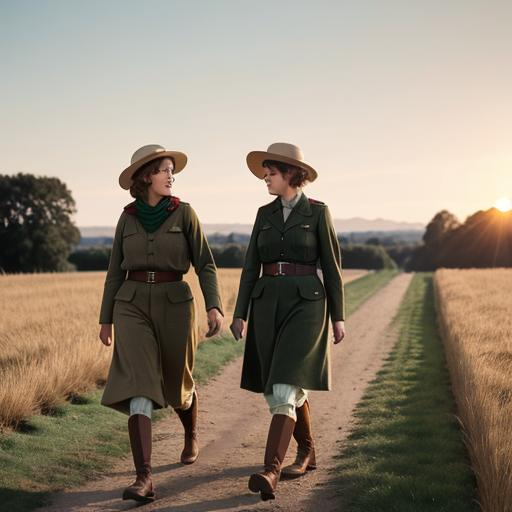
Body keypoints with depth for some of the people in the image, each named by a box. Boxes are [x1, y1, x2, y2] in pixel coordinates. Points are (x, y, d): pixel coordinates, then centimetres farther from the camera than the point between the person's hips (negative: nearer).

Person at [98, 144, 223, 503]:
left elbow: (205, 264, -1)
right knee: (139, 386, -16)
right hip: (133, 307, 1)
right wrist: (106, 320, 13)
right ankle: (144, 478, -21)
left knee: (177, 384, 14)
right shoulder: (127, 219, 7)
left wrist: (215, 306, -14)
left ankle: (191, 434, 48)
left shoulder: (184, 213, 1)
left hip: (174, 305, 0)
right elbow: (116, 272, 12)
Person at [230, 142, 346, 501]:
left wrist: (338, 317, -1)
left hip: (306, 304, -5)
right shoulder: (265, 214, 12)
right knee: (283, 389, 11)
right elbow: (251, 266, 10)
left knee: (284, 389, -17)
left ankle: (270, 471, -23)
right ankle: (307, 453, 31)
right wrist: (240, 314, 3)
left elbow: (332, 265, 0)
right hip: (267, 306, 5)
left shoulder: (318, 212, -1)